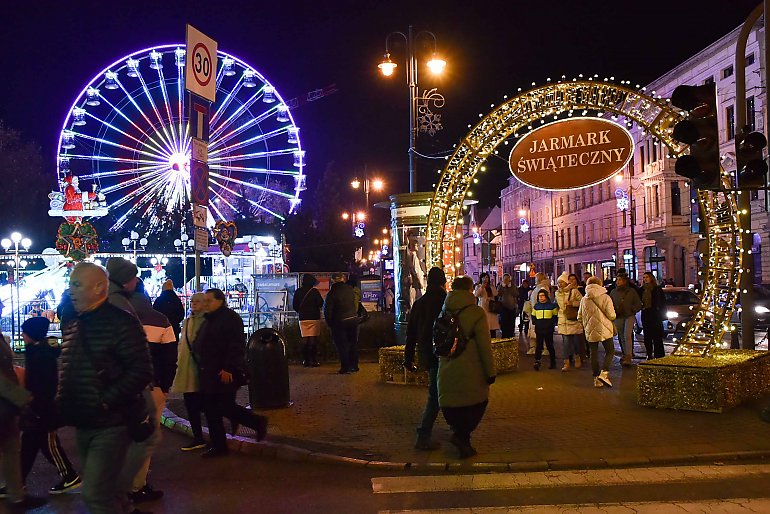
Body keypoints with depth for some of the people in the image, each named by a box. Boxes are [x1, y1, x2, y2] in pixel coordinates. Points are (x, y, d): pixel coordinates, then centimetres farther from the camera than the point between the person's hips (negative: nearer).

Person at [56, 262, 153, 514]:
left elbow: (141, 371, -21)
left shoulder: (120, 323, -15)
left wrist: (104, 401, -22)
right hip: (82, 424, 9)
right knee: (105, 490, 20)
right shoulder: (71, 325, 10)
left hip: (111, 424, -8)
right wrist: (61, 401, 9)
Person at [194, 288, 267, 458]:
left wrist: (228, 369, -25)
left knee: (225, 407, -8)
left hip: (225, 374, -9)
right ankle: (218, 446, 19)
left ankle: (257, 422, 12)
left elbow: (236, 346, -20)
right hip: (208, 374, 9)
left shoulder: (230, 318, -12)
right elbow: (199, 346, 24)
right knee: (211, 410, 10)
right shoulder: (209, 320, 17)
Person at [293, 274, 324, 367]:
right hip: (314, 318, -3)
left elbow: (294, 305, 7)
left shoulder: (298, 292, 2)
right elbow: (321, 303, -9)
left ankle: (305, 360, 8)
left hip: (303, 318, 3)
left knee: (305, 339, 9)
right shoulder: (314, 291, -9)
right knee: (313, 340, 0)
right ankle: (314, 360, -1)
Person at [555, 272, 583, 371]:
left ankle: (577, 358, 28)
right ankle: (567, 362, 4)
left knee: (576, 341, 5)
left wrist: (572, 303, -19)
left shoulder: (574, 291, -2)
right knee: (566, 342, 0)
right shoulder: (558, 293, 9)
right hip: (563, 321, 2)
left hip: (574, 319, -2)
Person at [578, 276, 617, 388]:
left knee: (594, 354, 9)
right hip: (604, 330, -3)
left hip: (590, 331, 3)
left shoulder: (584, 299, 2)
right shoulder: (605, 298, -7)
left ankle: (596, 378, 10)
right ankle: (604, 373, -10)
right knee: (610, 351, 9)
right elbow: (611, 315, -11)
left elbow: (579, 317, 7)